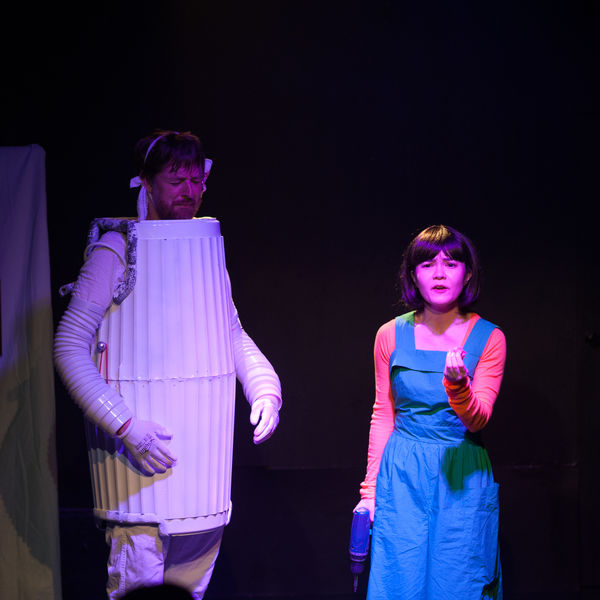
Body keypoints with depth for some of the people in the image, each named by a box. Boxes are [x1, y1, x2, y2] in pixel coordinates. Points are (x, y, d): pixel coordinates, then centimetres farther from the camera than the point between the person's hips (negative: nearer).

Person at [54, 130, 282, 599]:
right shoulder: (117, 249, -7)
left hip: (204, 436, 6)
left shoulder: (208, 247, 13)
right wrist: (123, 423, -19)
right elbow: (69, 345, -10)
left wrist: (265, 387, 3)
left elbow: (231, 333, 22)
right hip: (144, 436, -6)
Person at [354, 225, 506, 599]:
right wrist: (370, 488, 9)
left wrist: (456, 384, -31)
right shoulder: (391, 335, 2)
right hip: (401, 478, 1)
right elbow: (383, 415, 10)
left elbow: (477, 420, -10)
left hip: (464, 481, -1)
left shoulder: (489, 338, -3)